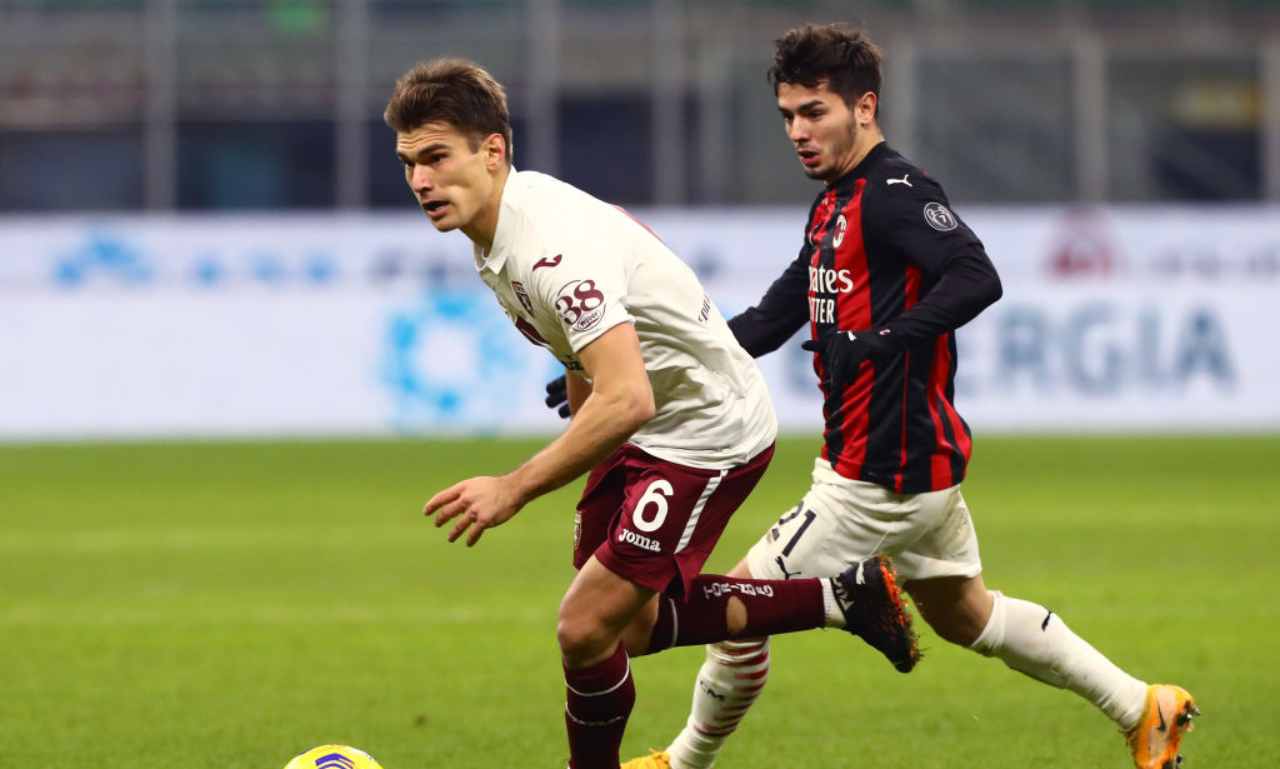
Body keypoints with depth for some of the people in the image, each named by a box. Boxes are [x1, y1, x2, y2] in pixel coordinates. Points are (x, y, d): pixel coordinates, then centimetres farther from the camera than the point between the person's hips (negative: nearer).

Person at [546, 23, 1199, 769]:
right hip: (916, 458, 11)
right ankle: (1147, 709, 29)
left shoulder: (895, 194, -17)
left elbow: (977, 279, -31)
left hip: (887, 472, -11)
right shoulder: (834, 205, 14)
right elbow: (770, 322, 17)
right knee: (964, 615, 23)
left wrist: (887, 341, -42)